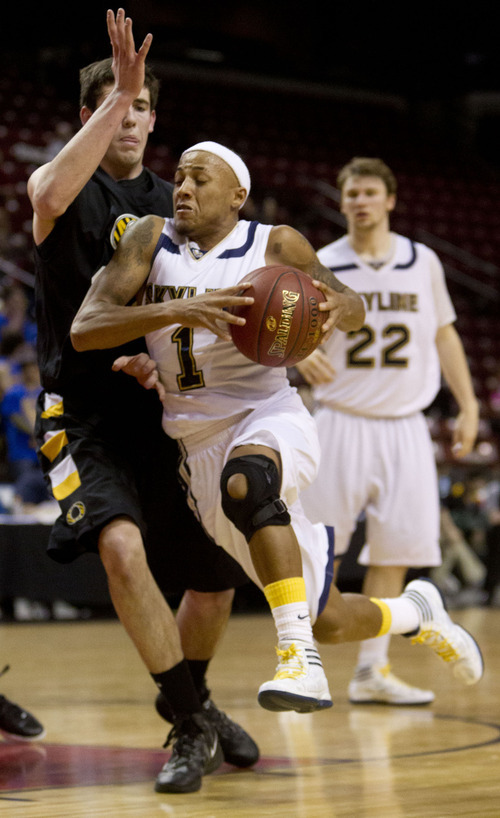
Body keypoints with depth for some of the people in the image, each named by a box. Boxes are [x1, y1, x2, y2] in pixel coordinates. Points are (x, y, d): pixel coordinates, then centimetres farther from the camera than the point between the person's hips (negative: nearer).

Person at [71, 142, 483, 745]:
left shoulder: (275, 244, -2)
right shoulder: (150, 240, 1)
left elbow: (353, 308, 11)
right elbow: (83, 330, -11)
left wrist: (335, 308, -15)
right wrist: (176, 310, -26)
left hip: (268, 417, -3)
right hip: (199, 446, 4)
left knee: (245, 481, -42)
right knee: (323, 620, 8)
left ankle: (300, 659, -40)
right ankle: (416, 614, 40)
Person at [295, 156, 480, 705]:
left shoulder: (423, 263, 7)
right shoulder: (321, 267, -1)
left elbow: (444, 335, 14)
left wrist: (468, 405, 9)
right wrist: (301, 354, -23)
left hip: (405, 427, 3)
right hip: (342, 423, -3)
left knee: (395, 549, 0)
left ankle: (372, 671, 8)